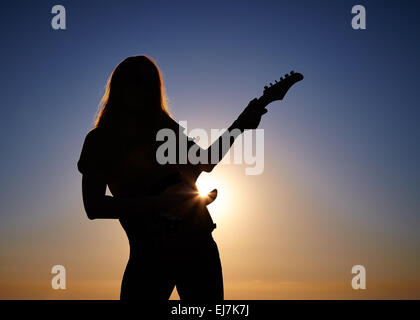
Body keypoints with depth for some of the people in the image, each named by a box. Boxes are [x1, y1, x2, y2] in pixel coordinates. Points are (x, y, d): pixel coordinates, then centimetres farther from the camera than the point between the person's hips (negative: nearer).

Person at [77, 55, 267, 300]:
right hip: (148, 254, -3)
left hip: (198, 245, 3)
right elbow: (93, 206, -12)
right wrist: (159, 202, -19)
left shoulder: (165, 127, 10)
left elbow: (205, 162, 22)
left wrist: (240, 126, 14)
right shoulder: (99, 141, 0)